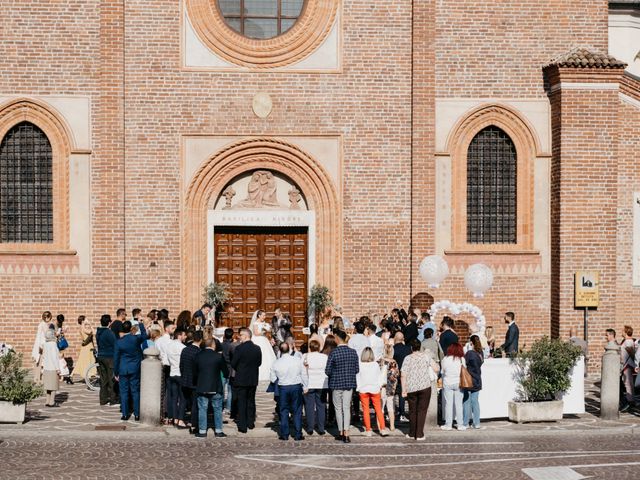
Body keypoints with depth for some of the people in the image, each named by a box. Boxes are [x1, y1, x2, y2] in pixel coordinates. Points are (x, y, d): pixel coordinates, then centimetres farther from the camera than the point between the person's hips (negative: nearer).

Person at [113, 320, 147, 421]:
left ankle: (125, 414, 7)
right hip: (135, 369, 1)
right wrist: (140, 324, 24)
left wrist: (115, 373, 6)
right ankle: (137, 414, 7)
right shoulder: (136, 339, -11)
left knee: (124, 392, 6)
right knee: (135, 391, 7)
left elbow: (116, 358, -3)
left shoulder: (119, 342, -10)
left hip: (123, 370, -1)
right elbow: (144, 335, 13)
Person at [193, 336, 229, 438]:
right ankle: (218, 431, 10)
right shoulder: (218, 356, -9)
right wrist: (225, 376, 19)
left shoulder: (198, 356, -2)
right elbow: (225, 372, -3)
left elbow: (194, 372, 7)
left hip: (201, 387, 2)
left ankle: (202, 431, 5)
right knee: (217, 409, 9)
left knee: (202, 409, 6)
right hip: (216, 388, -2)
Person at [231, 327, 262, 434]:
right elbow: (259, 362, 6)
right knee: (251, 401, 18)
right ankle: (250, 423, 24)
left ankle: (242, 426, 1)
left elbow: (233, 364, -12)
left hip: (241, 379, -5)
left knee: (241, 402, 1)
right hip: (253, 379, 5)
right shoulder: (257, 349, -2)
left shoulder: (239, 348, -17)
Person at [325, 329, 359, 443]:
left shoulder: (333, 353, -15)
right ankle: (346, 434, -1)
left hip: (336, 384, -3)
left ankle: (341, 432, 16)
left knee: (338, 408, 10)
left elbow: (327, 371, -12)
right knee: (347, 408, 6)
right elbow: (357, 369, 3)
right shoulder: (353, 352, -2)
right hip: (349, 383, 3)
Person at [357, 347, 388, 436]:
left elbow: (357, 378, -3)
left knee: (365, 410, 6)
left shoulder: (359, 365, -8)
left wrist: (358, 388, 8)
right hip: (374, 389, 1)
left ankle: (368, 430, 6)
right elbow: (379, 376, 5)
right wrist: (380, 385, 19)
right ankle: (382, 429, 1)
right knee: (378, 409, 7)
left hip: (363, 390, -1)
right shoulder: (376, 364, -4)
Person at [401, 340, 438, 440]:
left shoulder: (407, 358, -1)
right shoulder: (426, 356, -1)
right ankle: (419, 434, -1)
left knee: (412, 411, 12)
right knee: (422, 411, 3)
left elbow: (403, 375, -6)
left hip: (411, 388, 1)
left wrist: (404, 390, -2)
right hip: (425, 387, -1)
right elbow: (436, 369, -3)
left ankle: (412, 434, 18)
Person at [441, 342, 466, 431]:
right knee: (459, 404, 6)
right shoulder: (462, 359, -6)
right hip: (458, 383, 1)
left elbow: (442, 372, 0)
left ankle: (448, 424, 7)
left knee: (448, 404, 5)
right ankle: (460, 424, 8)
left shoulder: (445, 359, -7)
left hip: (447, 383, -1)